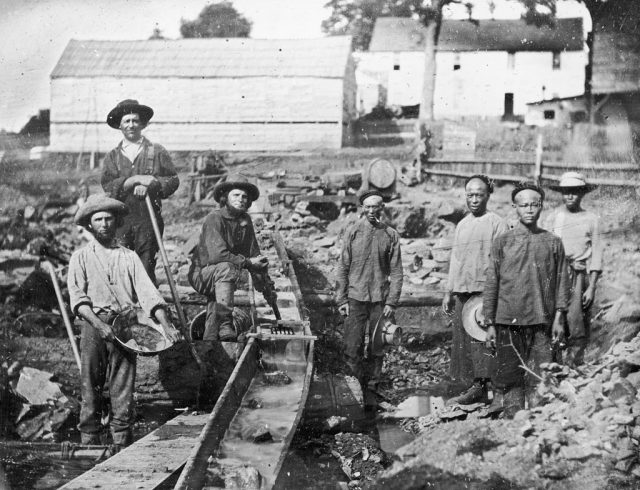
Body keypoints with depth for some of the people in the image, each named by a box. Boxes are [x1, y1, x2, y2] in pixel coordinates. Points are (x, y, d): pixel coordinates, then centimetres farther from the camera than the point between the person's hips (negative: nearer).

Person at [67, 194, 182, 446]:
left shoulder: (129, 256, 15)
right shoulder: (81, 257, 12)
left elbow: (147, 291, 5)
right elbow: (77, 296, -1)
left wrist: (166, 325, -10)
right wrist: (98, 323, -18)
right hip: (93, 324, -1)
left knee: (123, 387, -4)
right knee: (90, 386, -3)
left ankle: (122, 444, -2)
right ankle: (90, 442, 1)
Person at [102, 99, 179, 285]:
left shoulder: (157, 152, 11)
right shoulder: (112, 156, 14)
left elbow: (173, 180, 3)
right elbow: (108, 186, 0)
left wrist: (150, 185, -13)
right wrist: (136, 180, -13)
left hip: (148, 220, -1)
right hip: (120, 220, 1)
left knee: (146, 268, -5)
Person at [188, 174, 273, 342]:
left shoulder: (245, 221, 6)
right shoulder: (214, 218, -17)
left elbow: (254, 254, 10)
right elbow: (216, 255, -28)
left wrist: (267, 288, 6)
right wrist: (247, 262, -21)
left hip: (219, 277, 7)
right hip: (201, 274, -7)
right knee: (226, 268, -33)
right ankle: (225, 324, -42)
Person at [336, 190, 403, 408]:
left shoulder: (391, 235, 3)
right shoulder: (354, 231, 2)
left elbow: (396, 271, 4)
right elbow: (343, 267, 4)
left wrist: (391, 302, -3)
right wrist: (341, 299, -1)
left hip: (379, 300, 1)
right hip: (356, 298, -1)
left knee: (376, 349, 5)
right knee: (352, 348, -6)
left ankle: (370, 391, 16)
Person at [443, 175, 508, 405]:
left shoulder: (497, 224, -3)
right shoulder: (462, 225, 17)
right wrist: (449, 292, 18)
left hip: (485, 289, -7)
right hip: (462, 291, 7)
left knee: (484, 340, -10)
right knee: (464, 340, 5)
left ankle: (481, 386, -8)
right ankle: (477, 387, 9)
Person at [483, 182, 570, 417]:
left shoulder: (553, 242, 7)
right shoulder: (502, 242, 4)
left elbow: (561, 281, 8)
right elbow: (491, 283, 5)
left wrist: (559, 318, 1)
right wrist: (490, 323, 2)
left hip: (542, 322, 0)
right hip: (508, 321, 0)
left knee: (539, 378, 0)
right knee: (509, 376, 1)